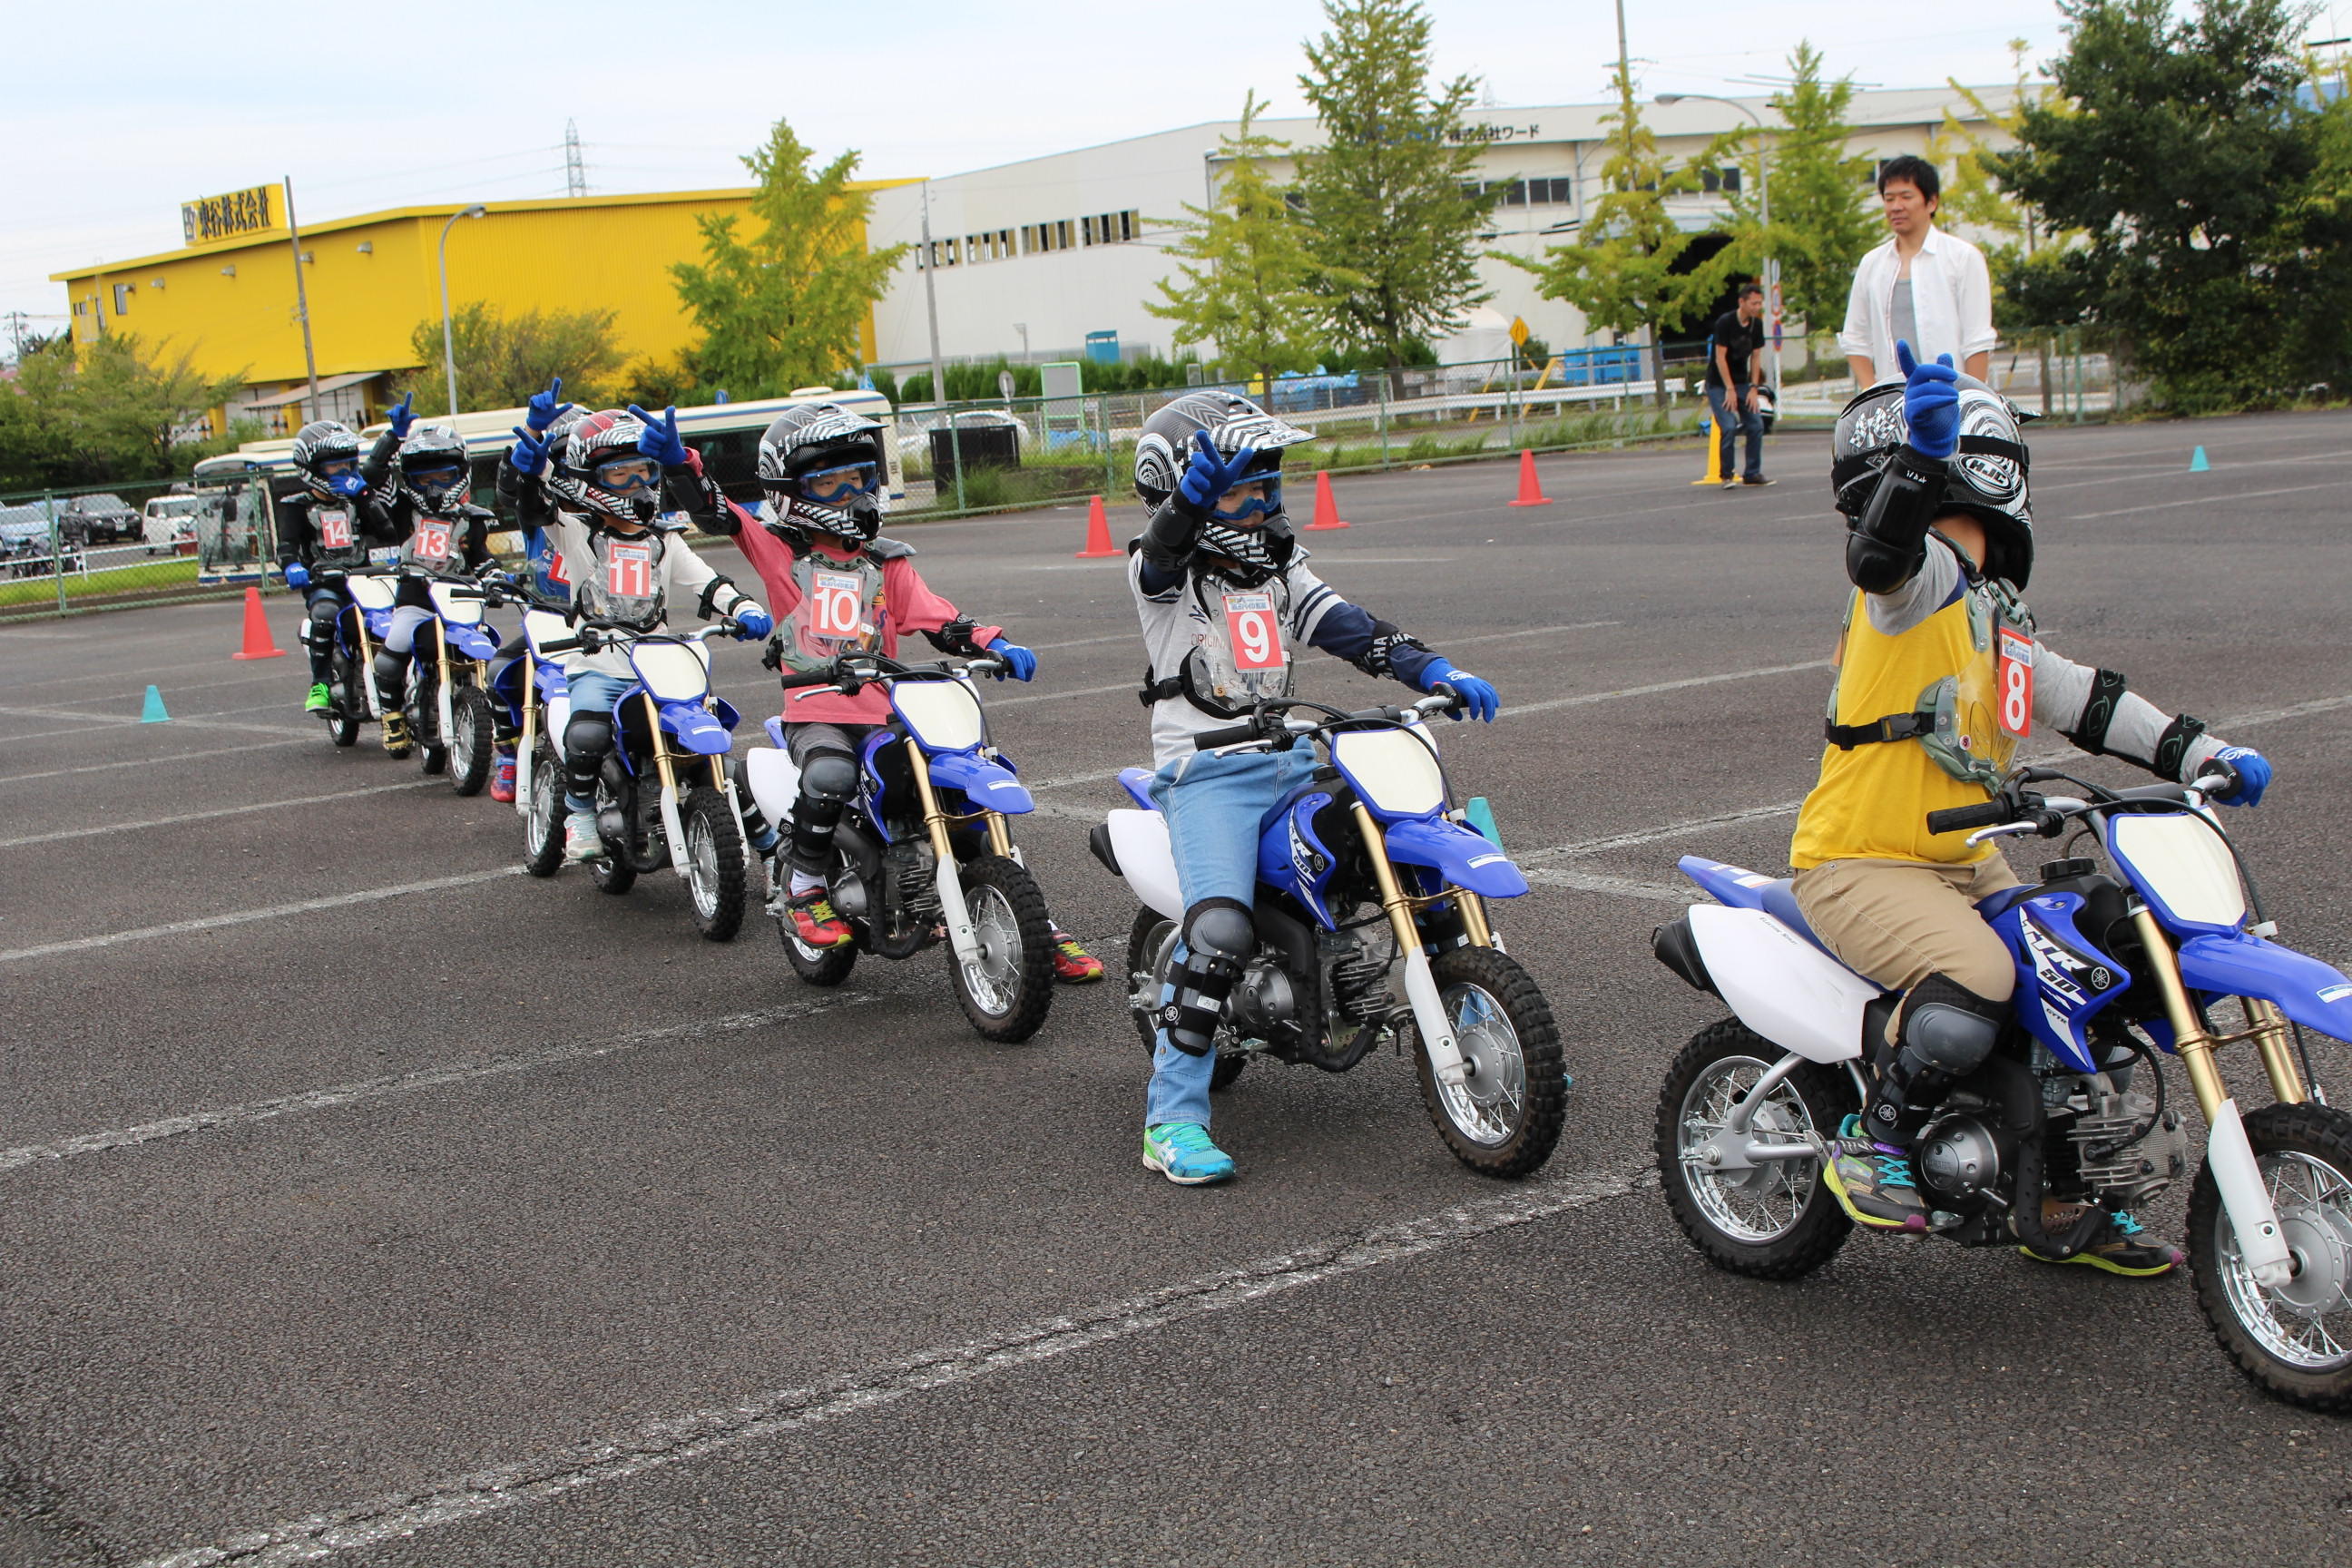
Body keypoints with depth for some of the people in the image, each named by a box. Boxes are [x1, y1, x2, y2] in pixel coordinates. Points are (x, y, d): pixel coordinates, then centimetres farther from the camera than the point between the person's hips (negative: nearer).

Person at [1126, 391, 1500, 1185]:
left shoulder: (1277, 567, 18)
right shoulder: (1161, 571, -1)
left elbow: (1348, 628, 7)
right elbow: (1164, 546, -26)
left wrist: (1435, 670, -9)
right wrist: (1196, 489, -48)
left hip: (1292, 762, 7)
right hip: (1206, 773, -7)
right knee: (1221, 929, -27)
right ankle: (1173, 1119, -20)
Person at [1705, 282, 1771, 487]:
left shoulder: (1756, 324, 2)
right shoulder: (1725, 322, -17)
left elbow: (1756, 357, 5)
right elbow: (1720, 357, -17)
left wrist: (1754, 388, -2)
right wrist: (1730, 389, -19)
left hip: (1742, 382, 6)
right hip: (1718, 384, -6)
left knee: (1756, 425, -4)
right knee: (1728, 427, -18)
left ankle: (1752, 473, 6)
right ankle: (1726, 475, -7)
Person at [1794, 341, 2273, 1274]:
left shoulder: (1997, 627, 17)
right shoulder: (1918, 579, -11)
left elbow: (2085, 700, 22)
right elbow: (1886, 546, -36)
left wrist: (2202, 755, 14)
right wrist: (1925, 445, -52)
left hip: (1963, 864, 9)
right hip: (1856, 866, -9)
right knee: (1975, 980, -34)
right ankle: (1874, 1146, -10)